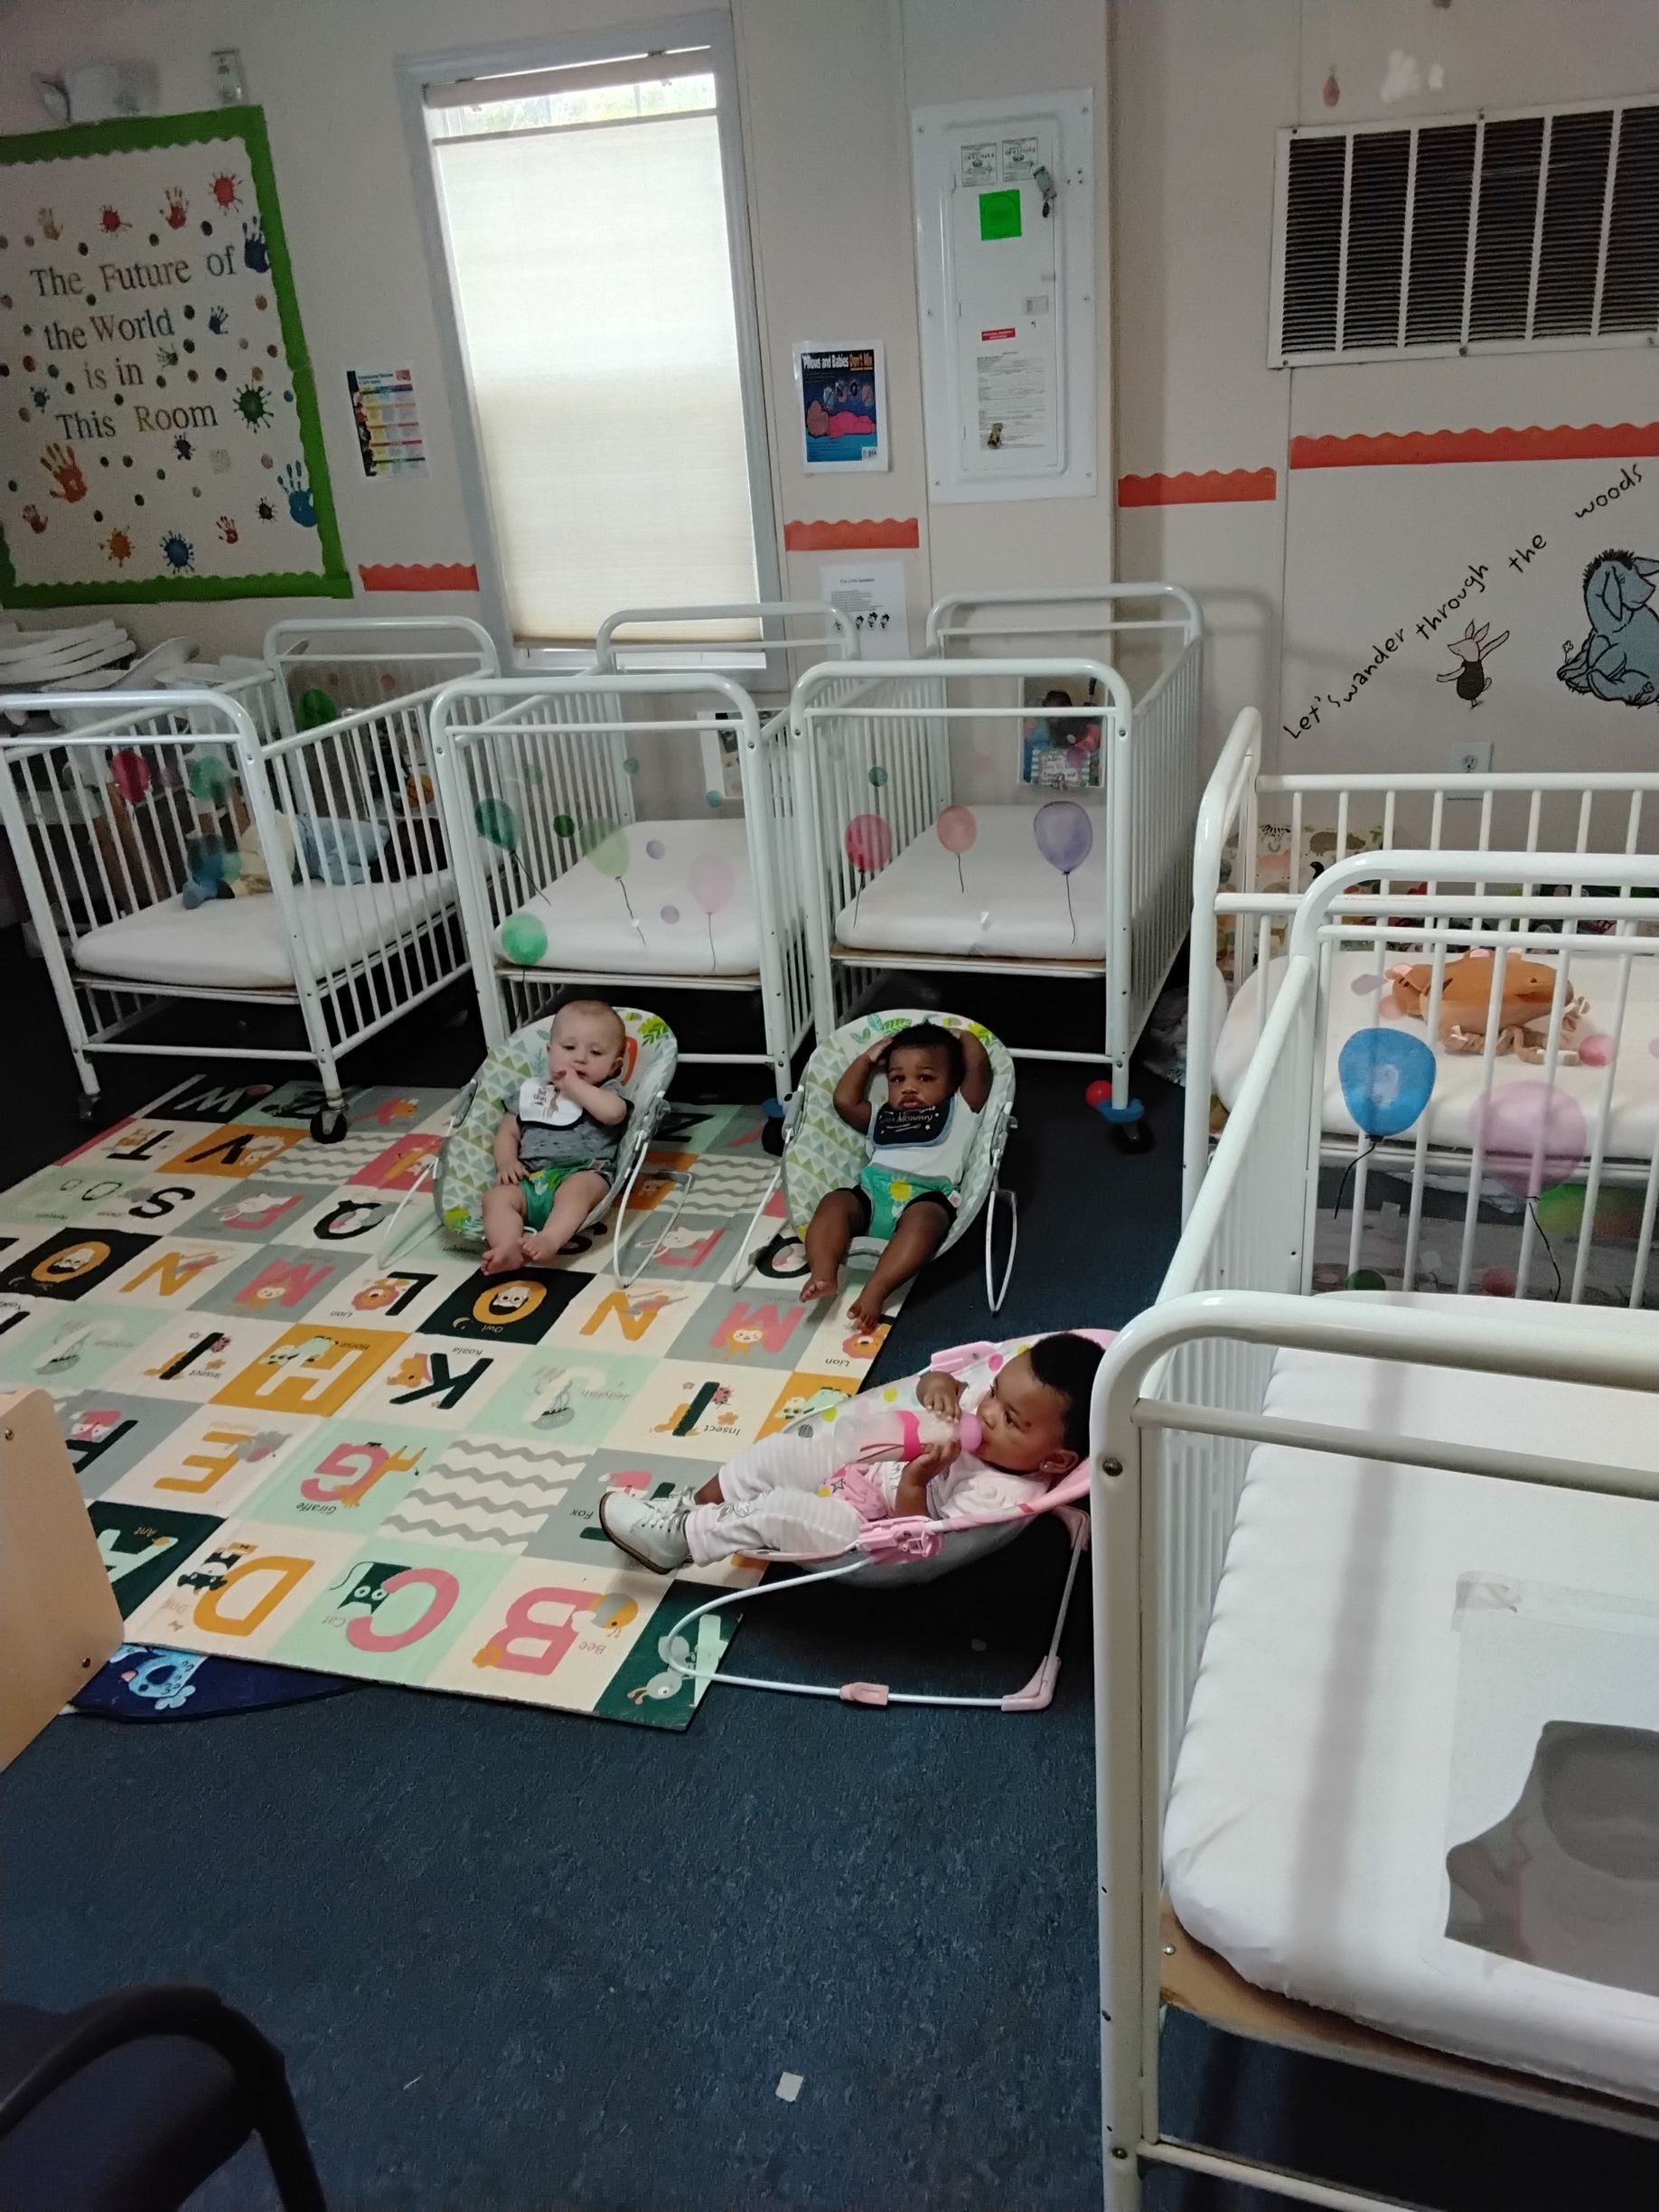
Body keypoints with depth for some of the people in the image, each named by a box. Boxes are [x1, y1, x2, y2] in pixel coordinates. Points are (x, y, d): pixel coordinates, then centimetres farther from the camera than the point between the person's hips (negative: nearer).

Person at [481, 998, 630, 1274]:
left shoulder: (607, 1091, 13)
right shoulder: (532, 1092, 25)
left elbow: (613, 1112, -11)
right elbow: (507, 1131, 25)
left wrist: (573, 1086, 0)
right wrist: (506, 1162, 2)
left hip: (583, 1174, -4)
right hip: (529, 1180, 4)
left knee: (575, 1189, -37)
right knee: (496, 1196, -24)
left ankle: (548, 1241, -58)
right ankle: (509, 1250, -47)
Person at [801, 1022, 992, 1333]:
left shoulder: (959, 1111, 25)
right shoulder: (882, 1117, 37)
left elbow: (978, 1066, 15)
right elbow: (844, 1101, 30)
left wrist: (964, 1036, 34)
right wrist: (868, 1058, 38)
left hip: (927, 1197, -4)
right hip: (872, 1195, 4)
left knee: (924, 1217, -38)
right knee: (834, 1202, -26)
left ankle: (875, 1292, -52)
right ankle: (822, 1275, -45)